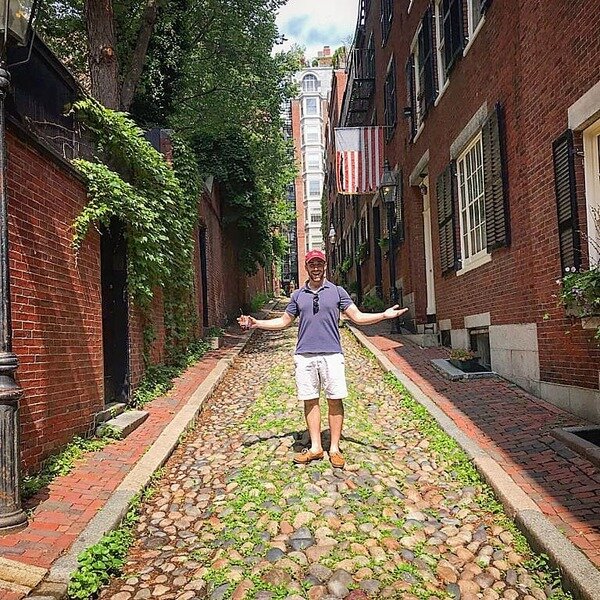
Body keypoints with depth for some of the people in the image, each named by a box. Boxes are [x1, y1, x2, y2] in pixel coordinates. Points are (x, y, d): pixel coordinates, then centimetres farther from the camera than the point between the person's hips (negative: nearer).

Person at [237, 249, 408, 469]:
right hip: (304, 355, 2)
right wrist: (256, 323, 12)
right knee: (310, 401, 6)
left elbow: (357, 317, 4)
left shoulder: (337, 291, 7)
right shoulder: (298, 295, 13)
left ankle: (334, 448, 11)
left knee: (335, 400, 1)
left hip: (331, 354, -2)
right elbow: (284, 321, 20)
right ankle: (315, 448, 17)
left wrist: (385, 315, -10)